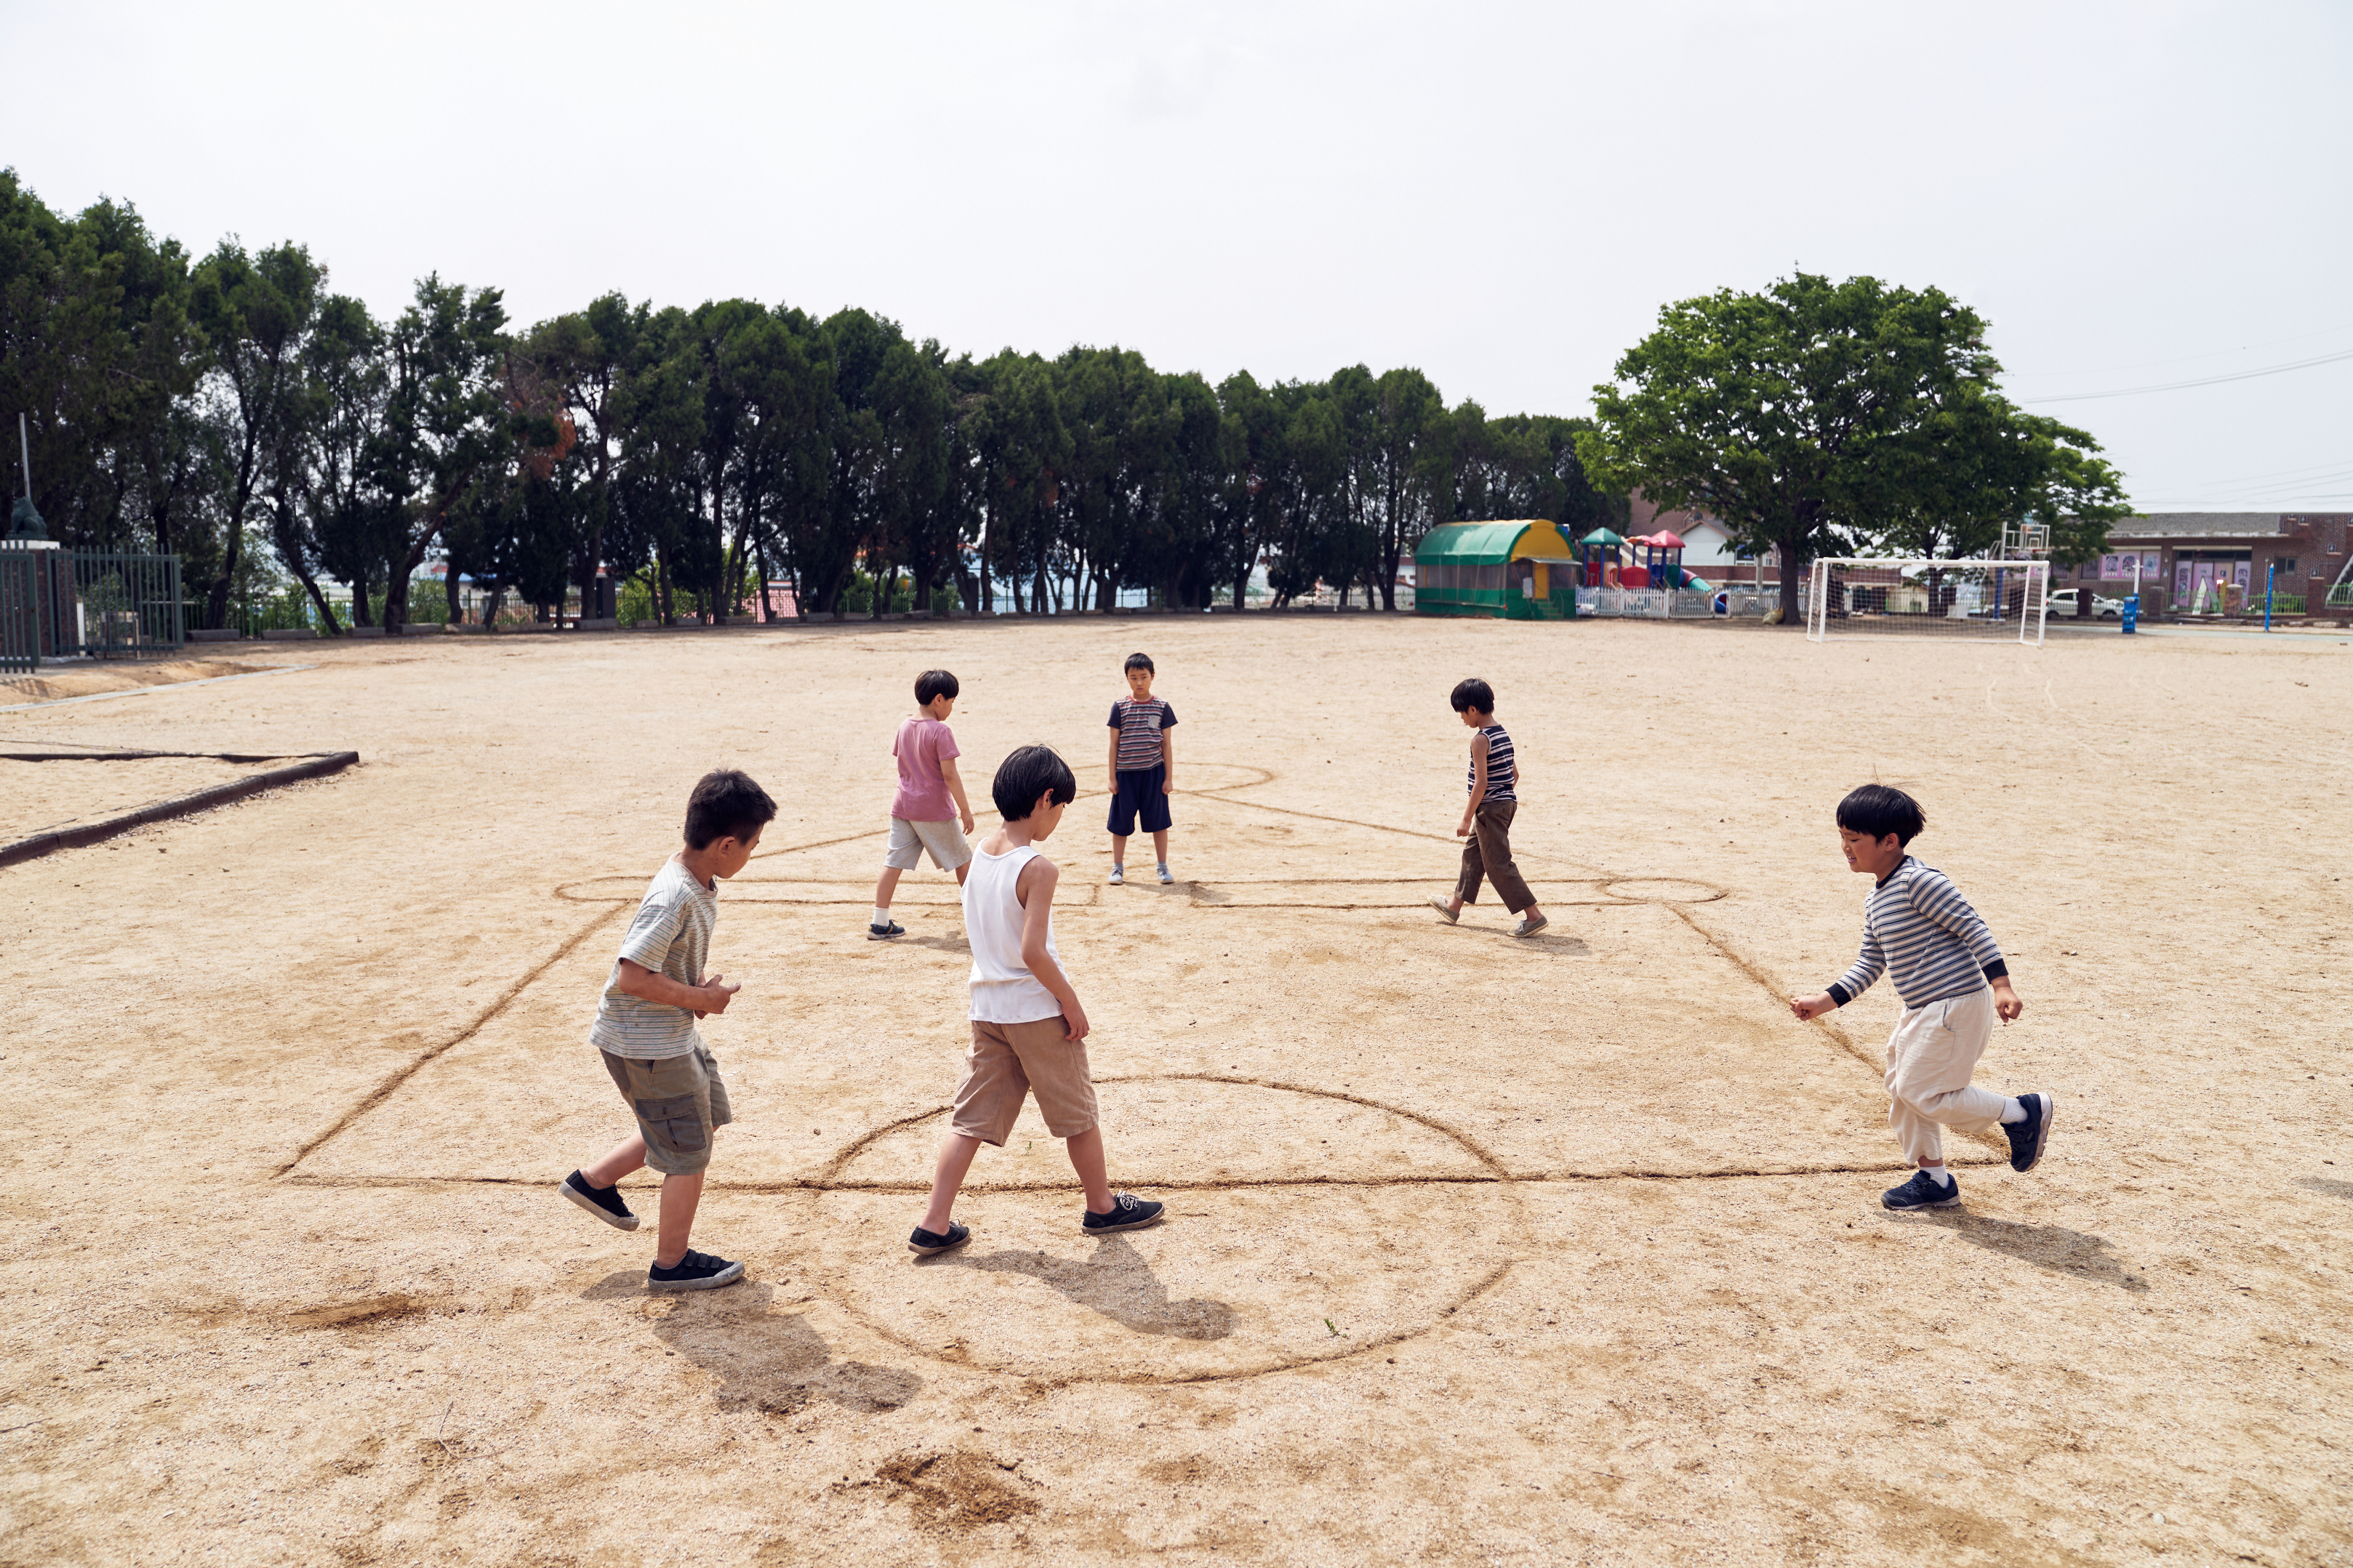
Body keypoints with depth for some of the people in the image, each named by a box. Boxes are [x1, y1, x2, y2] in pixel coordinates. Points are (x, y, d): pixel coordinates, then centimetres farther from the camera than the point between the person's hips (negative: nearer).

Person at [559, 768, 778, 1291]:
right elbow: (633, 976, -33)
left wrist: (700, 985, 0)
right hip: (646, 1044, -10)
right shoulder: (673, 899, -30)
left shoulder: (699, 883, 0)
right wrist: (700, 998, -21)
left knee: (708, 1115, 23)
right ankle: (672, 1264, 23)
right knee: (691, 1152, 4)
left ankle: (594, 1180, 33)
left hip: (674, 1031, 10)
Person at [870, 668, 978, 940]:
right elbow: (949, 774, -18)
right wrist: (965, 809, -13)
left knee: (894, 862, 4)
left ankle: (880, 923, 3)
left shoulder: (904, 726, 5)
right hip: (935, 810, -6)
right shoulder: (941, 731, -16)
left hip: (903, 805, 6)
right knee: (961, 859, 11)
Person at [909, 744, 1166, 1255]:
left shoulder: (981, 853, 2)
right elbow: (1033, 953, -25)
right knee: (1078, 1112, 12)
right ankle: (1102, 1205, 28)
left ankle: (935, 1225, 9)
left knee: (972, 1117, 11)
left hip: (987, 1006, 7)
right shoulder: (1038, 869, -21)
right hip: (1037, 1009, -7)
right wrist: (1071, 1001, -14)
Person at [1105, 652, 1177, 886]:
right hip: (1126, 773, 0)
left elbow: (1167, 744, 4)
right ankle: (1118, 868, 19)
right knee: (1120, 822, 6)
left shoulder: (1162, 707, 0)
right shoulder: (1120, 707, -1)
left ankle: (1163, 867, 19)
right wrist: (1112, 777, 0)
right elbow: (1114, 744, 3)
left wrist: (1169, 777, 0)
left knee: (1158, 821, 7)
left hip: (1154, 772, 0)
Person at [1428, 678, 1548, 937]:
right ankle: (1454, 906, 35)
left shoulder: (1480, 740, -19)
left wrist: (1467, 818, -19)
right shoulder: (1503, 734, 8)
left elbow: (1481, 782, -23)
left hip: (1490, 808, -10)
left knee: (1498, 863, -4)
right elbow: (1515, 774, 14)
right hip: (1507, 802, 10)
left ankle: (1534, 916, -4)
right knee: (1473, 852, 22)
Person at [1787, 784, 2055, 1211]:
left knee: (1921, 1090, -6)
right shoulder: (1874, 901, 11)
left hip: (1956, 1004, -10)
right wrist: (1825, 1000, 11)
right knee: (1902, 1089, 15)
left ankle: (2024, 1112, 9)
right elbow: (1871, 963, 18)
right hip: (1922, 1010, 10)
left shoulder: (1919, 881, -18)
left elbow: (1972, 928, -19)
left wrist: (2001, 985, -24)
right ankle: (1934, 1180, 29)